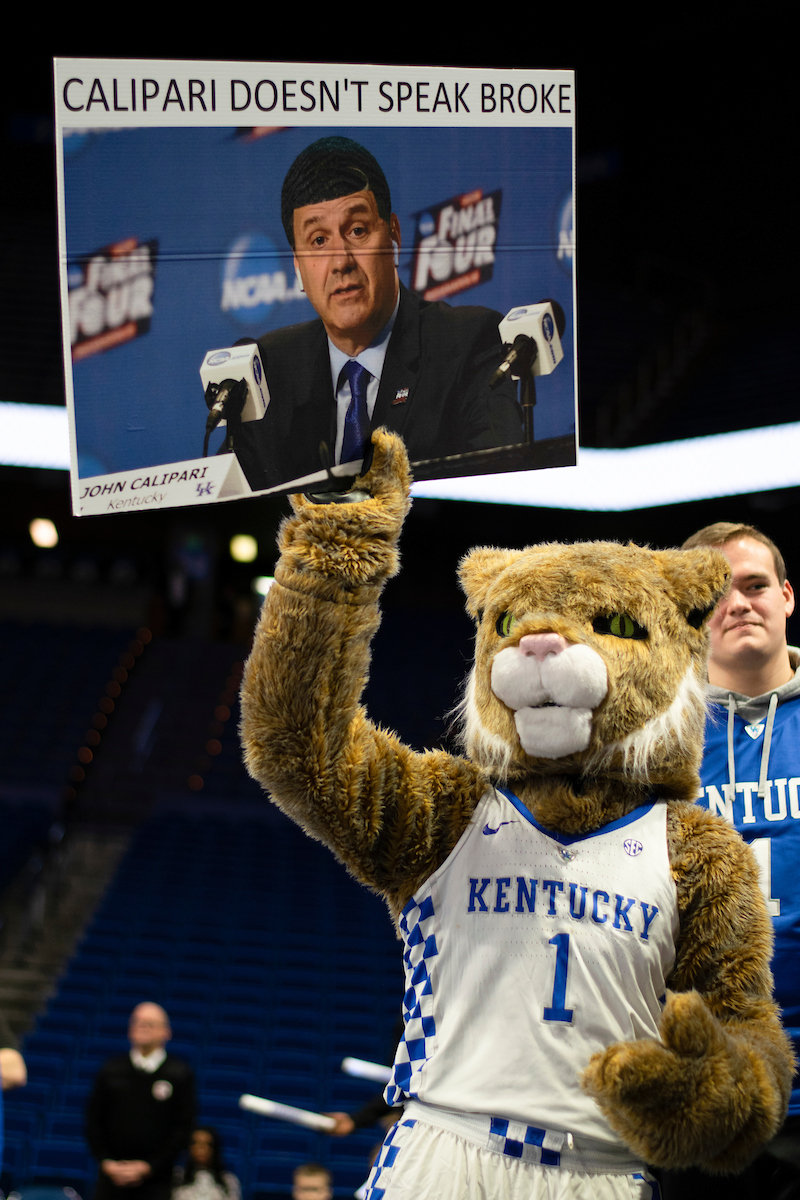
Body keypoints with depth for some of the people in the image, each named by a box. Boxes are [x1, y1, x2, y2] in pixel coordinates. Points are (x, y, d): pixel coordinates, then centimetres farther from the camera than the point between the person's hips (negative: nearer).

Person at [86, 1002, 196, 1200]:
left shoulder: (180, 1074, 1)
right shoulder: (112, 1070, 8)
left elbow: (183, 1128, -1)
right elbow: (93, 1121, 9)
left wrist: (148, 1167, -8)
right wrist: (106, 1162, -4)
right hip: (112, 1173, 2)